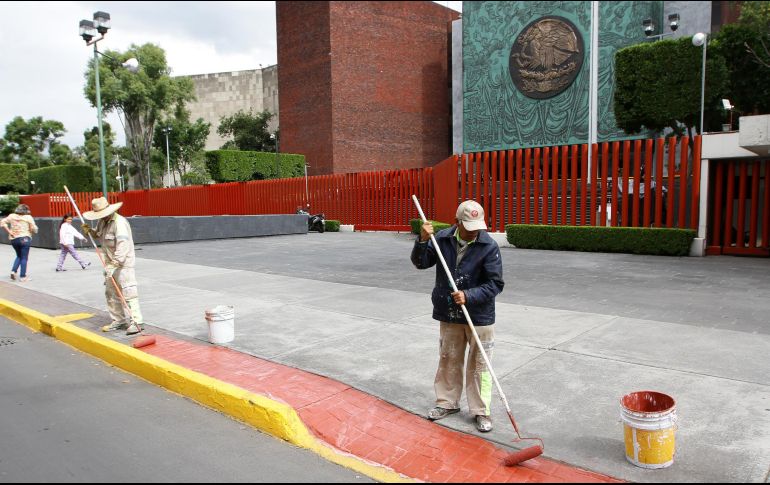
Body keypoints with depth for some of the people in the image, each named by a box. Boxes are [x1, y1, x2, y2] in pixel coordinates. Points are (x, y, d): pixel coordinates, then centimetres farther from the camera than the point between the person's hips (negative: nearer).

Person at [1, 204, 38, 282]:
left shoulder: (11, 216, 6)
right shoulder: (28, 217, -6)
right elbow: (34, 229, -9)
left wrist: (9, 231, 0)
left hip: (13, 239, 5)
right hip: (25, 239, -4)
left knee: (19, 256, 24)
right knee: (24, 258, 3)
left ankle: (13, 271, 7)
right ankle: (22, 276, 6)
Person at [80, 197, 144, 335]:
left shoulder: (119, 223, -19)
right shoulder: (102, 222, 10)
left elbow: (123, 246, -27)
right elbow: (99, 235, 29)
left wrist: (115, 262, -33)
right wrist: (90, 230, 7)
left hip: (123, 263, -10)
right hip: (110, 263, 10)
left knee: (128, 292, -11)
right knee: (110, 293, 14)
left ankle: (136, 321, -8)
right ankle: (118, 320, 24)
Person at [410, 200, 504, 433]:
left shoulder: (489, 246, -14)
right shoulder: (443, 238, -3)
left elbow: (495, 284, -14)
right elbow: (421, 262, 0)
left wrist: (468, 296, -25)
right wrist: (423, 241, -18)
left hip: (479, 316, -3)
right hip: (449, 315, 4)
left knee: (479, 365, 6)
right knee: (448, 361, 17)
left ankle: (481, 411, 21)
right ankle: (447, 403, 35)